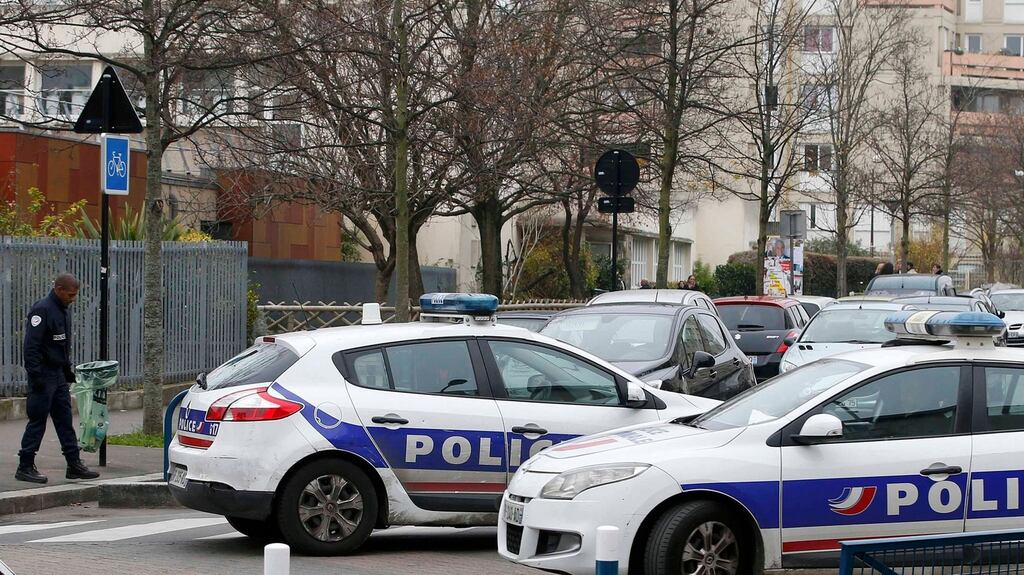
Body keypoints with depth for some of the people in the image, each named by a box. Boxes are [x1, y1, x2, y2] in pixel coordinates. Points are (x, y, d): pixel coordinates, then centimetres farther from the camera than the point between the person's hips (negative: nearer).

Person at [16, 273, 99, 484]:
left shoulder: (62, 310, 13)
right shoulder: (42, 309, -17)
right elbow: (31, 346, -21)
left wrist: (68, 370, 20)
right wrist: (36, 376, -23)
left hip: (58, 374, 9)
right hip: (43, 375, -9)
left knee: (65, 419, 9)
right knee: (37, 421, -4)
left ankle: (74, 464, 12)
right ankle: (25, 468, 3)